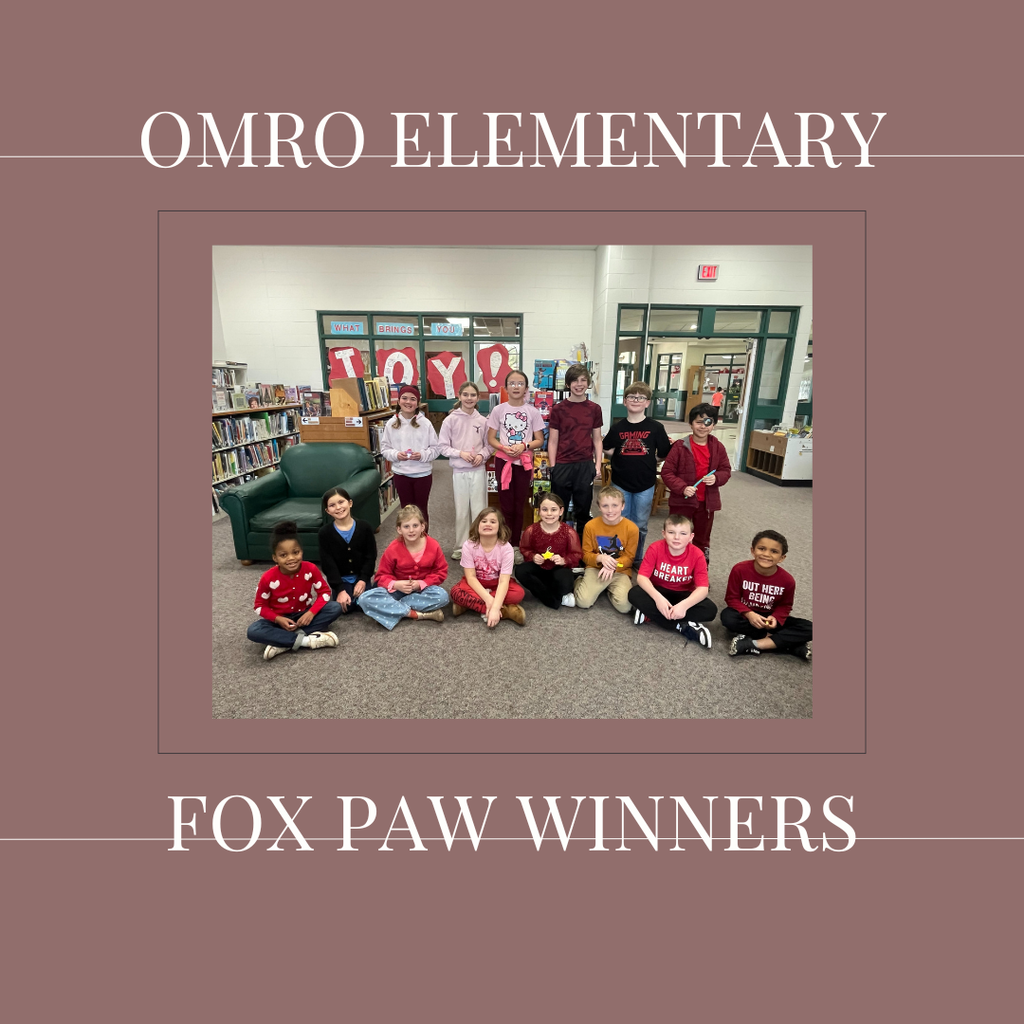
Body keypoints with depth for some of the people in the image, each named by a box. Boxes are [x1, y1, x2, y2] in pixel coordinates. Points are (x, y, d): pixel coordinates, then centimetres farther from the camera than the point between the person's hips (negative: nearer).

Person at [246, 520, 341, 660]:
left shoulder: (310, 569, -18)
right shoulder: (268, 578, -20)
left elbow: (324, 592, -9)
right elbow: (260, 606, -7)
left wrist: (311, 613, -24)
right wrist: (278, 619, -24)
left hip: (304, 615, 1)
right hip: (280, 619, -1)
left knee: (335, 608, -24)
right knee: (253, 631, -29)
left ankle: (283, 643, -26)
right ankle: (306, 640, -28)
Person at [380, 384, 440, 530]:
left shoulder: (425, 423, -7)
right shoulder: (391, 424, -1)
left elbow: (436, 448, -4)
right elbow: (384, 448, 3)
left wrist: (423, 455, -21)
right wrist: (395, 455, -16)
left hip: (423, 474, -2)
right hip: (401, 474, 2)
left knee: (422, 509, 12)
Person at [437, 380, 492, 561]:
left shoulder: (482, 421, 0)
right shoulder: (450, 420, -4)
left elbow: (489, 445, 7)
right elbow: (443, 447, -3)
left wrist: (482, 455, -11)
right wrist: (460, 453, -16)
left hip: (478, 471, 1)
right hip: (459, 471, -1)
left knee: (479, 510, 7)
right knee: (461, 511, 9)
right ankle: (460, 547, 23)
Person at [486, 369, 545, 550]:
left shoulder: (533, 412, 0)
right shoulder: (498, 410, -1)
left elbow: (540, 440, 2)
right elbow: (491, 438, 2)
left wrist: (524, 445, -17)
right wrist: (504, 448, -17)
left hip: (524, 462, 1)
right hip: (503, 461, 0)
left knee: (519, 506, 9)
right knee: (506, 505, 4)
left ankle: (516, 545, 20)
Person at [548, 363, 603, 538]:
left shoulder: (594, 409, 5)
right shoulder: (558, 409, -1)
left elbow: (597, 440, 9)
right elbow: (553, 441, 1)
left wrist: (598, 465, 2)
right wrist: (552, 467, -4)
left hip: (586, 465, 2)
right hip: (563, 466, -1)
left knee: (583, 510, 11)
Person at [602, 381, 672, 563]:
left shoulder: (655, 427, -5)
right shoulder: (618, 428, 0)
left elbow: (664, 454, 0)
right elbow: (607, 449, 7)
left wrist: (647, 460, -10)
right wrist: (626, 458, -4)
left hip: (645, 485, -1)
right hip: (620, 483, 1)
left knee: (640, 525, 12)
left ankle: (638, 558, 30)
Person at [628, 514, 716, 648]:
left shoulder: (697, 555, -18)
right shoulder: (655, 548, -18)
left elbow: (703, 588, -22)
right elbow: (642, 577, -23)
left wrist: (684, 605, -40)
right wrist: (657, 597, -40)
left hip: (683, 595, 1)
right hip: (659, 591, 0)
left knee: (711, 609, -26)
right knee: (634, 594, -30)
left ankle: (650, 615, -26)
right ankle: (684, 627, -28)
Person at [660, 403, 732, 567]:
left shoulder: (718, 447, 0)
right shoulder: (680, 446, -12)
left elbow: (726, 470, 9)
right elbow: (666, 472, -10)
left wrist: (716, 478, -14)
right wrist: (682, 488, -22)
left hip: (707, 501, 4)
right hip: (682, 500, -3)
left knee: (703, 539, 18)